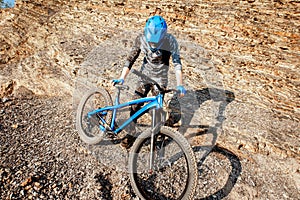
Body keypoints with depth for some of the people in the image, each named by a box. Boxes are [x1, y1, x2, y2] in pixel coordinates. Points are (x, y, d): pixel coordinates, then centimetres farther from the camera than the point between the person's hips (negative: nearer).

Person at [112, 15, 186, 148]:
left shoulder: (170, 41, -19)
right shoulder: (141, 39, -13)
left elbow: (177, 62, -19)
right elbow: (131, 59, -9)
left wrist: (179, 85, -28)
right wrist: (121, 78, -17)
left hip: (160, 80, -2)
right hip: (145, 76, 3)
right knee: (135, 106, 0)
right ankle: (131, 134, 21)